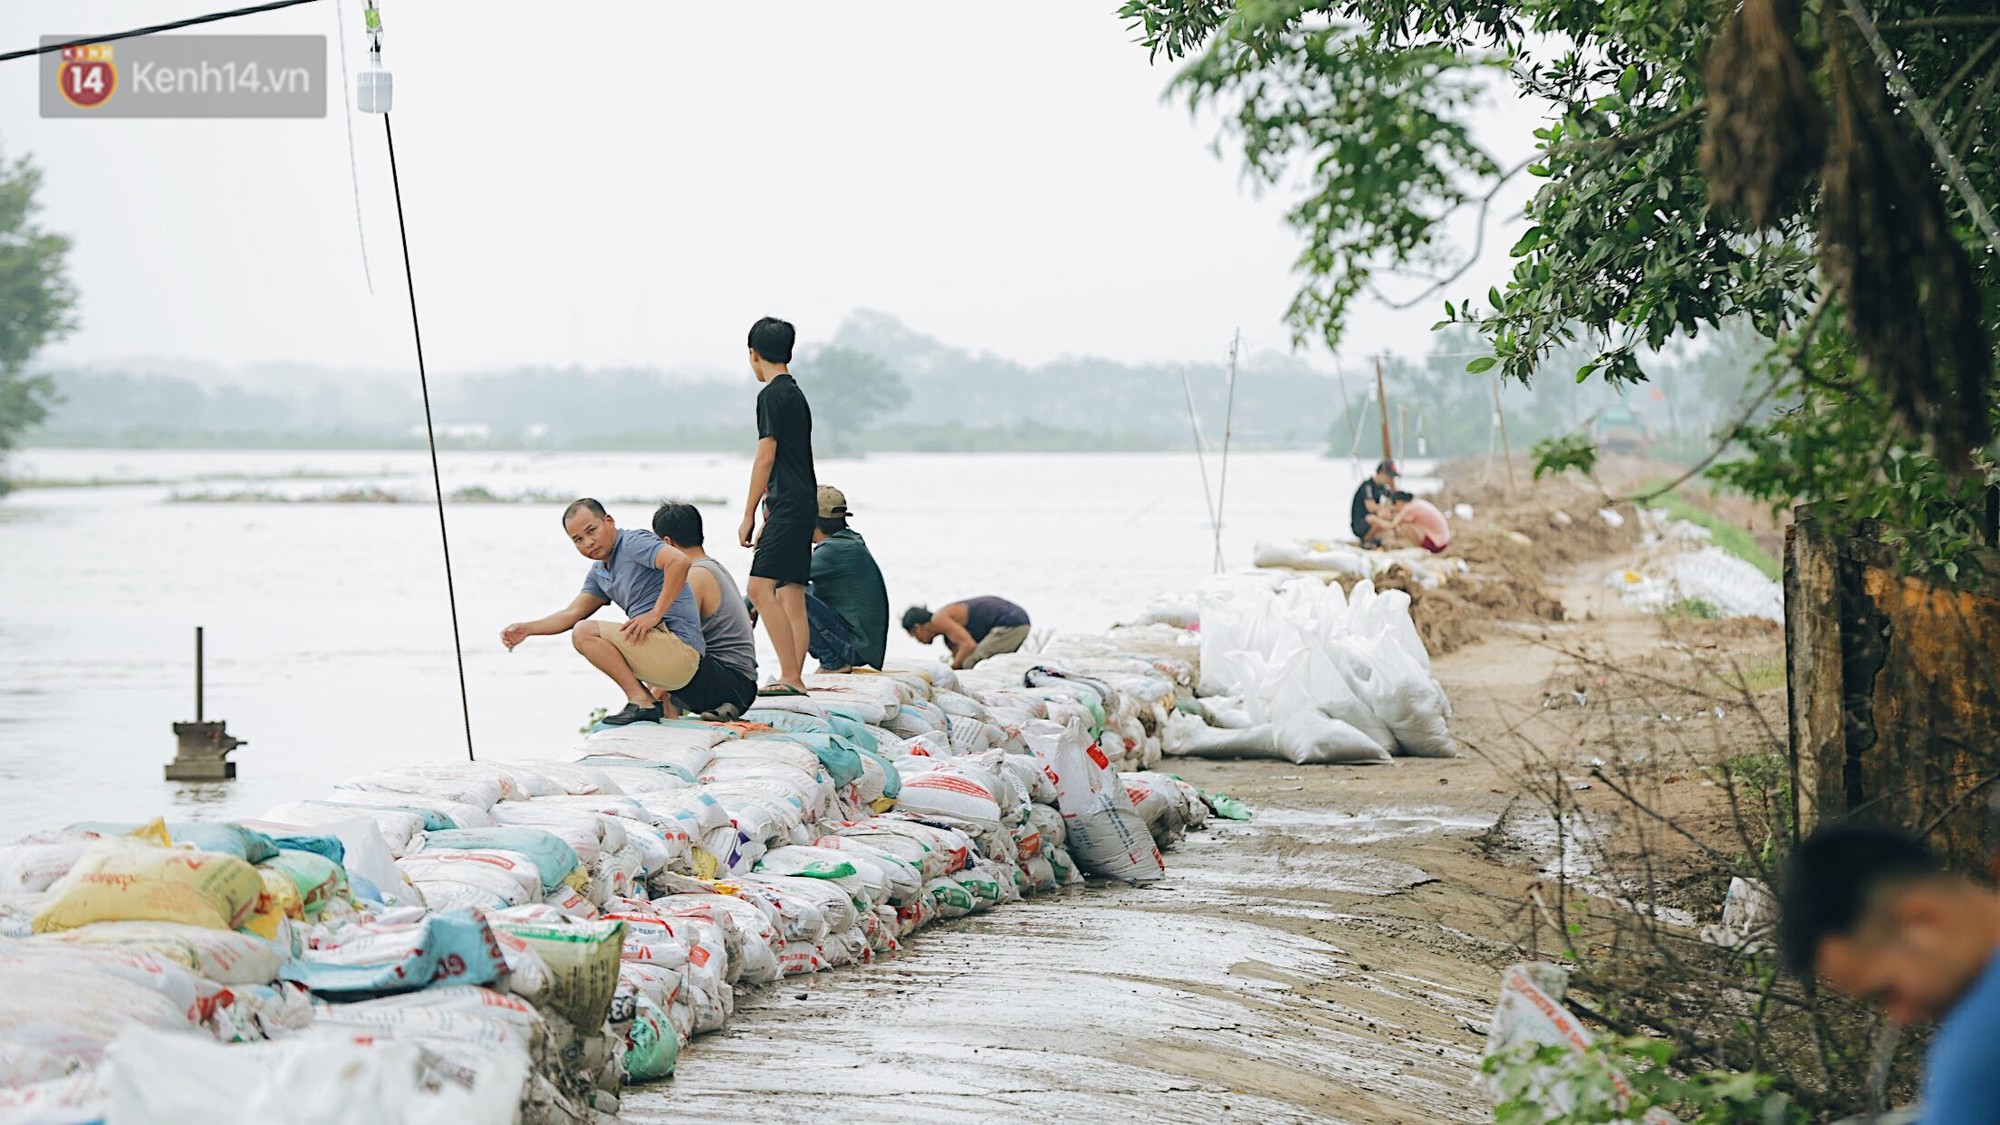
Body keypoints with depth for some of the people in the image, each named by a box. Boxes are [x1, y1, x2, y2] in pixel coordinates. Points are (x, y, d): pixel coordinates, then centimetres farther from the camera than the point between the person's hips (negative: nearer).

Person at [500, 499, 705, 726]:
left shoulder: (633, 542, -8)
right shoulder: (599, 573, 21)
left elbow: (679, 561, -24)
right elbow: (572, 613, 17)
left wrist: (655, 614, -22)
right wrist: (527, 628, 3)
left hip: (678, 645, -10)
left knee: (585, 633, -12)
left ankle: (641, 701, -14)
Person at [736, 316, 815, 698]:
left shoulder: (772, 395, -9)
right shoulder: (796, 394, 19)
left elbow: (766, 457, -13)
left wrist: (748, 514, -10)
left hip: (787, 506, -10)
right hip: (802, 506, 10)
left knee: (760, 588, -17)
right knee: (790, 595, 9)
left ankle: (790, 676, -22)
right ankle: (794, 679, 9)